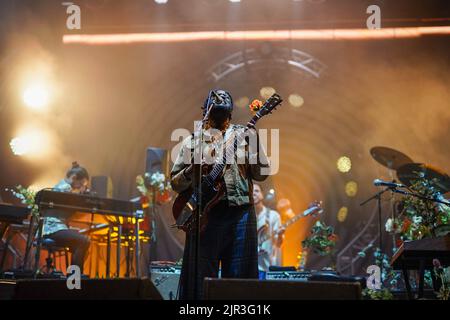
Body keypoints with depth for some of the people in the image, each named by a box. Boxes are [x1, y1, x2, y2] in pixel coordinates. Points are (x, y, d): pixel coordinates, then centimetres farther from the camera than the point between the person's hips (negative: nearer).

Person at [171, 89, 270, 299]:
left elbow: (261, 174, 3)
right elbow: (175, 184, 8)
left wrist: (255, 143, -10)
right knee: (201, 277, 0)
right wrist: (194, 168, -10)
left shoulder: (243, 135, 12)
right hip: (205, 213, 0)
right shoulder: (193, 141, 11)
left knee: (239, 279, 2)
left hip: (240, 213, 1)